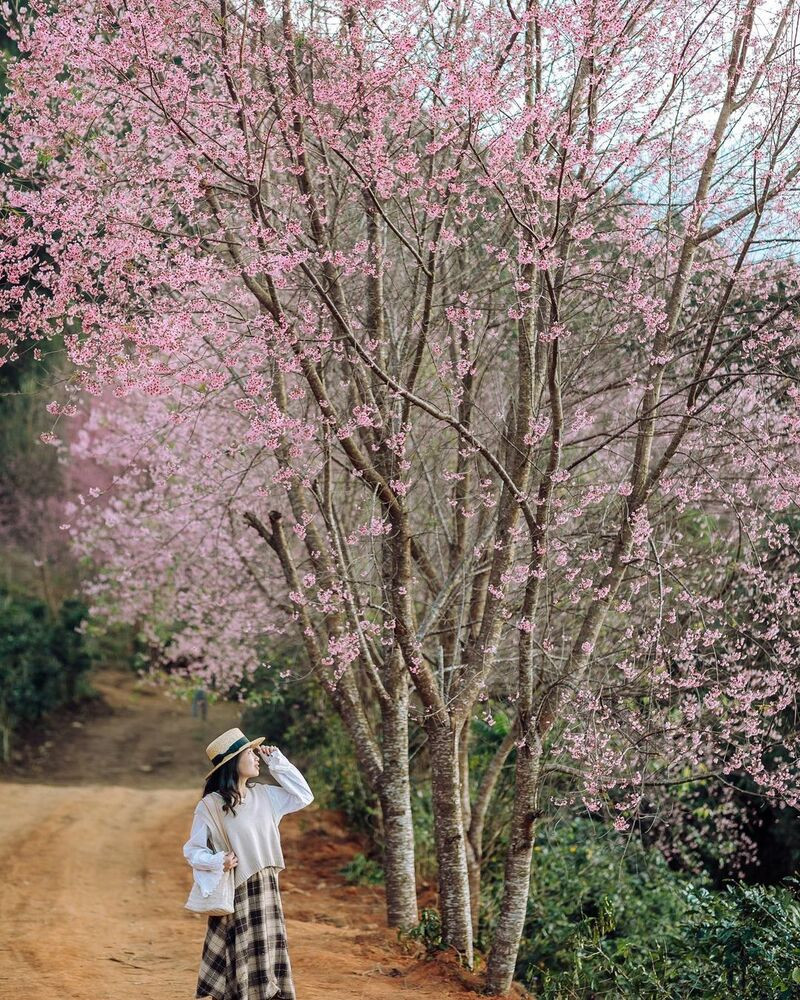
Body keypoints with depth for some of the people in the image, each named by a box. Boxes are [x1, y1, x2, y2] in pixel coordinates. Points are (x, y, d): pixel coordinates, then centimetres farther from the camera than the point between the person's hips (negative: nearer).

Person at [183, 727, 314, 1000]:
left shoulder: (264, 795, 6)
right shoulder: (210, 805, -10)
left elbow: (303, 796, 13)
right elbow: (192, 850, -5)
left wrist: (276, 762, 6)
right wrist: (217, 862, -24)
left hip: (267, 892, 6)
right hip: (237, 895, -6)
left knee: (268, 965, 8)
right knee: (242, 968, -3)